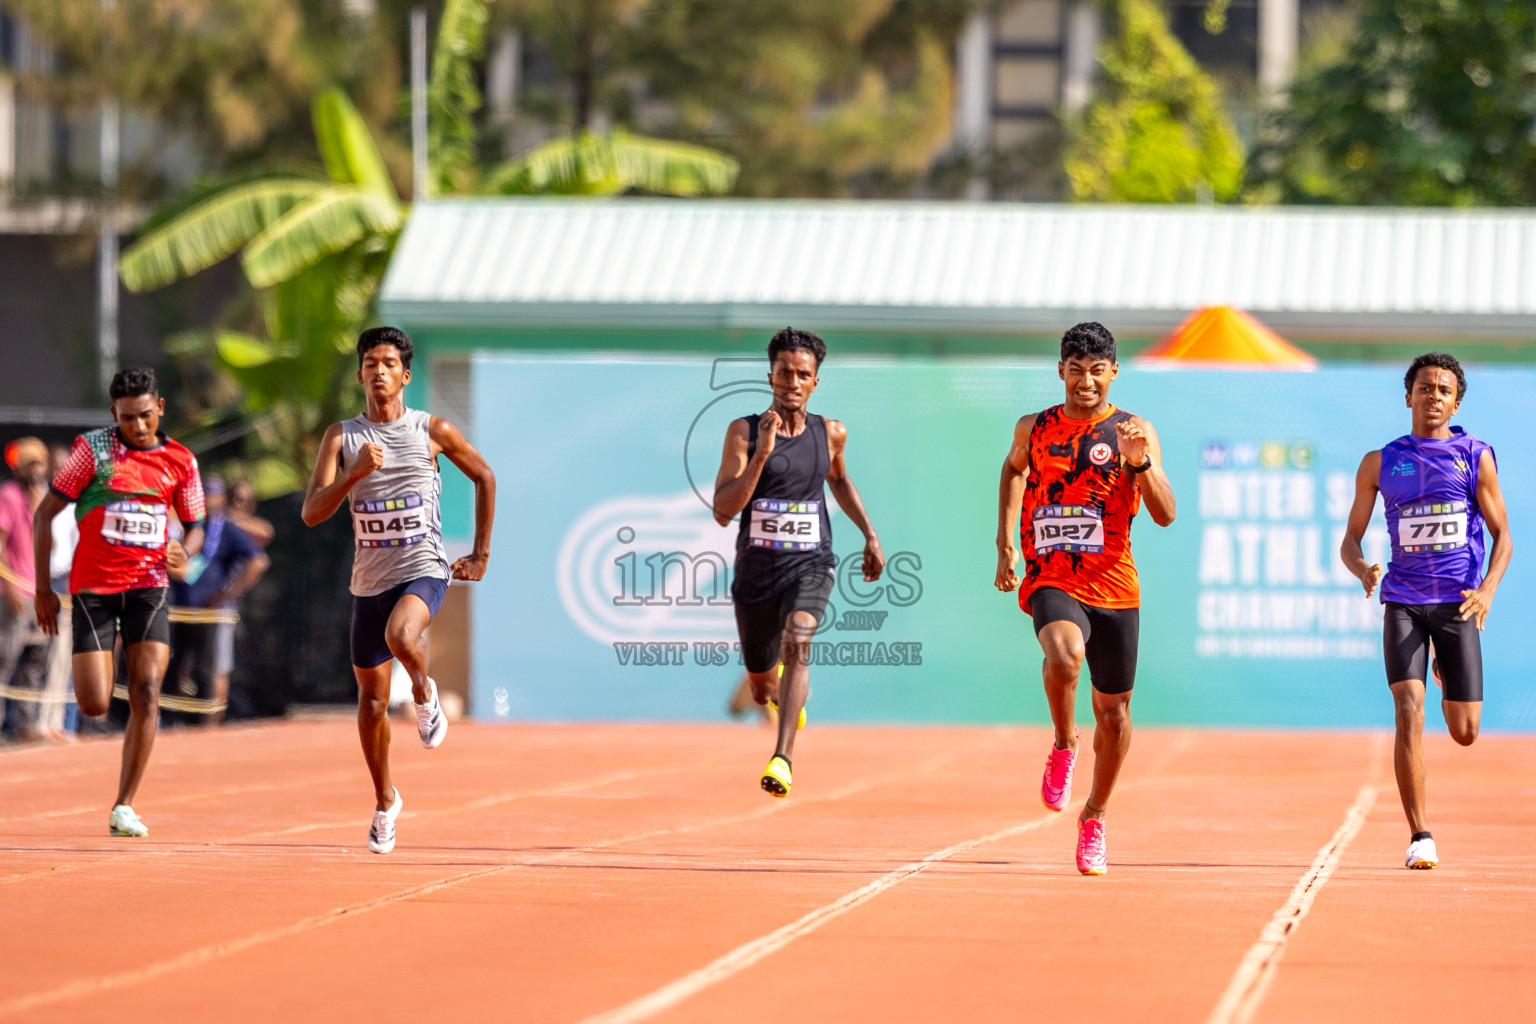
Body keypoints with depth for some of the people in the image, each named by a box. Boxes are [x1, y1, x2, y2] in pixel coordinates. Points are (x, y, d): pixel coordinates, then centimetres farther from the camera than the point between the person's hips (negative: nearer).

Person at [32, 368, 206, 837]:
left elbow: (195, 526, 15)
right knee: (94, 705, -6)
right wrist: (43, 588, -2)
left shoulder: (180, 462, 4)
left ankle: (124, 808, -6)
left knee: (146, 692, -13)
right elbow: (45, 514, 0)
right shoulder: (92, 450, -4)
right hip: (93, 586, -2)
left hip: (148, 585, 2)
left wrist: (185, 552, -10)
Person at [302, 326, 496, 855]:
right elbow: (312, 513, -9)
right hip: (369, 578, 3)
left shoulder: (432, 430, -1)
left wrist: (480, 554, 12)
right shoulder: (342, 437, 0)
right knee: (371, 697, 10)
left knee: (401, 636, -36)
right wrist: (355, 474, -26)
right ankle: (385, 801, 29)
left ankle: (425, 693, -3)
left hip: (423, 569, -3)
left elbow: (484, 477, 14)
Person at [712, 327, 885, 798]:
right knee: (762, 688, 16)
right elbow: (722, 512, -17)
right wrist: (763, 453, -25)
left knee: (797, 641, -31)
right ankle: (787, 697, 56)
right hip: (755, 567, 1)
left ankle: (783, 759, -38)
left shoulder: (830, 433, 1)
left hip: (809, 565, -1)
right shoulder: (744, 432, -8)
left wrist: (870, 535, 22)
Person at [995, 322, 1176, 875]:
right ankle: (1063, 747, -7)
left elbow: (1165, 515, -6)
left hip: (1114, 586, 1)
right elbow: (1013, 468, 28)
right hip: (1051, 581, -1)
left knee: (1113, 711, 9)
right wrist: (1005, 543, 20)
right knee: (1064, 653, -34)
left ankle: (1094, 817, 31)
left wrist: (1139, 463, -23)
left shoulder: (1134, 431, -1)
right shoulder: (1033, 429, 5)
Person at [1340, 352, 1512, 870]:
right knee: (1409, 715, -17)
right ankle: (1420, 837, -12)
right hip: (1403, 603, 0)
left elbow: (1502, 536, 6)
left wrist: (1488, 589, -12)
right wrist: (1363, 569, -15)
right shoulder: (1380, 463, 6)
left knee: (1464, 731, 3)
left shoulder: (1476, 457, 3)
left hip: (1457, 603, 0)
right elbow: (1350, 539, 9)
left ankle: (1448, 675, 42)